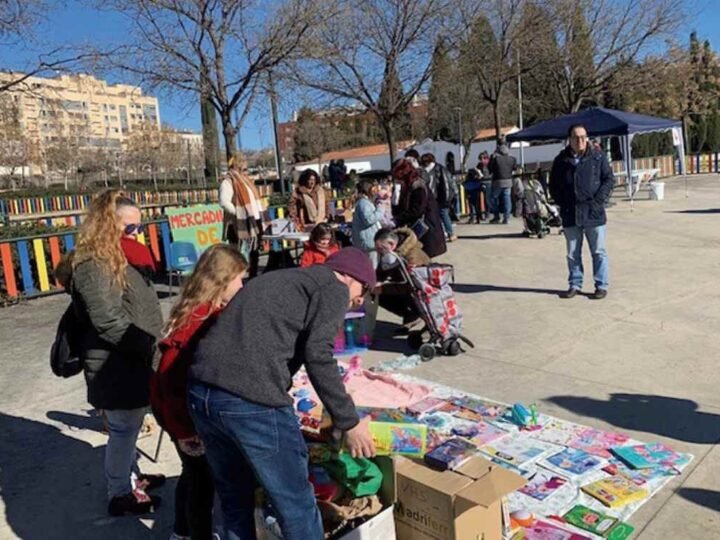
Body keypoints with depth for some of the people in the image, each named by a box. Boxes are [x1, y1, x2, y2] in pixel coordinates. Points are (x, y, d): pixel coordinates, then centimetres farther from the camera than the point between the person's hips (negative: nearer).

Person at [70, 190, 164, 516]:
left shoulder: (121, 259, 11)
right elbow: (110, 323, -26)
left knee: (131, 425, 22)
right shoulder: (93, 266, -20)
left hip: (132, 360, 9)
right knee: (123, 428, 5)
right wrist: (151, 347, -20)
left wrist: (153, 344, 5)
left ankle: (131, 476, 39)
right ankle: (120, 494, 22)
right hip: (115, 366, -9)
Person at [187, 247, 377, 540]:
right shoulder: (333, 288, 6)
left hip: (200, 391, 8)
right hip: (251, 399, -8)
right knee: (297, 506, 10)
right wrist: (349, 422, 0)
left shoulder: (280, 279, 29)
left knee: (235, 500, 25)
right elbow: (317, 356, -8)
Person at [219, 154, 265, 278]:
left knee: (254, 256, 16)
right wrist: (240, 214, -18)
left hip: (252, 224, 9)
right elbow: (224, 202, -21)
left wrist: (260, 217, 15)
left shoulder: (245, 181, 20)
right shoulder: (228, 182, -9)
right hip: (240, 225, -9)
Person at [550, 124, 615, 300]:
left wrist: (598, 200, -10)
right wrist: (561, 202, 1)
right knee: (573, 253, 11)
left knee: (598, 252, 5)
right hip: (570, 215, 3)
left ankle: (601, 285, 14)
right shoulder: (561, 160, 5)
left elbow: (609, 179, 0)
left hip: (594, 213, -2)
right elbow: (553, 185, 13)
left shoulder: (598, 156, -1)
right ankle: (575, 284, 23)